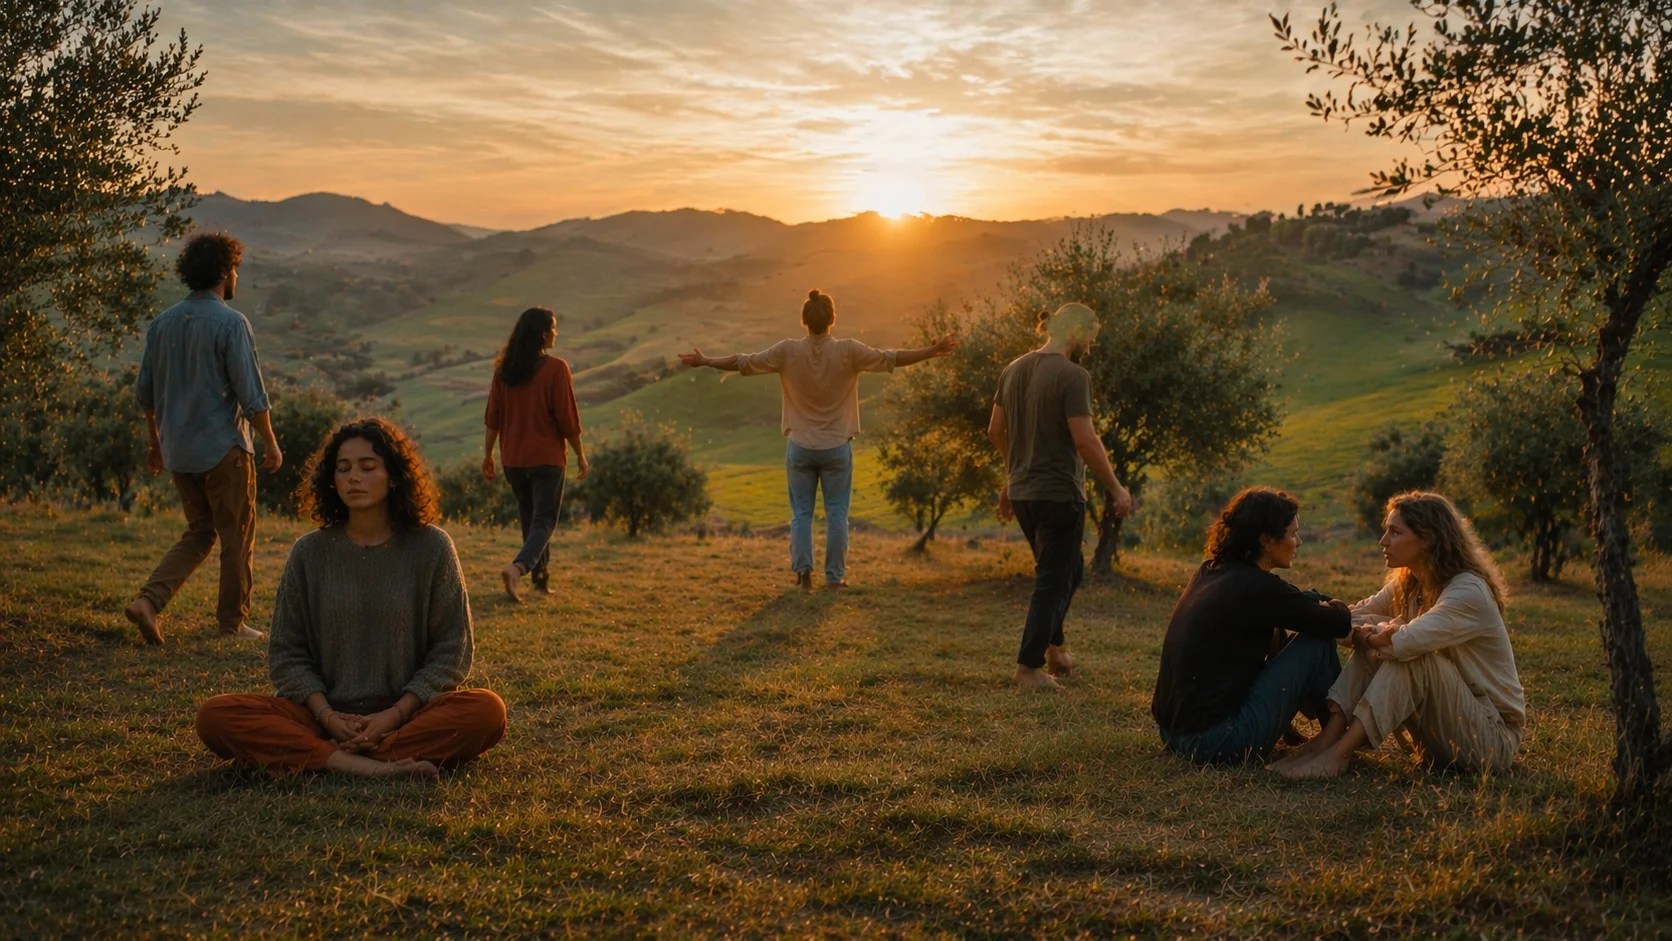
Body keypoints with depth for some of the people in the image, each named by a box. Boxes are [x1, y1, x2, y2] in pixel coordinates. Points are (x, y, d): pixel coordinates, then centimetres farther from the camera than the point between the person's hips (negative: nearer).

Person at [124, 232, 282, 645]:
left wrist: (156, 441, 23)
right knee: (237, 535, 7)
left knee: (199, 532, 18)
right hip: (222, 448, -6)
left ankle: (149, 599, 2)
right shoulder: (230, 324, -13)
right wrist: (270, 443, -5)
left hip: (178, 451, 7)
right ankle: (233, 622, 14)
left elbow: (145, 392, 12)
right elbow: (251, 394, -15)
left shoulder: (162, 323, 7)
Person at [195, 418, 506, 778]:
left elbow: (451, 651, 2)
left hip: (407, 714, -1)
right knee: (215, 716, -22)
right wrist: (326, 715, -10)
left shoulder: (431, 548, 2)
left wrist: (394, 715, -11)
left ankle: (325, 757, -29)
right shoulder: (309, 553, 6)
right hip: (325, 715, 2)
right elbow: (286, 653, 8)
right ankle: (363, 767, -33)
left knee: (487, 711, -31)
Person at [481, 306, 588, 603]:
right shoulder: (555, 368, -13)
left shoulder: (504, 368, 2)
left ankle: (541, 577, 26)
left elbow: (493, 416, 4)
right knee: (544, 520, -1)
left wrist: (488, 454, 12)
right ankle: (517, 567, -24)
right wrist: (580, 455, 0)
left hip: (513, 458, 5)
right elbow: (567, 418, -11)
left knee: (529, 517, 19)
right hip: (546, 457, -5)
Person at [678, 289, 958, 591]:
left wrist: (705, 361, 10)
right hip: (837, 447, -1)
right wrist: (932, 351, 3)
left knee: (801, 512, 12)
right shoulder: (849, 351, -12)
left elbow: (743, 362, -3)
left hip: (801, 447, 1)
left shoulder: (788, 351, -9)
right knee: (836, 513, 8)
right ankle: (835, 575, 11)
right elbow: (889, 358, -7)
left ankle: (802, 569, 4)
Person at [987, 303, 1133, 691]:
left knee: (1068, 570, 24)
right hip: (1059, 493, -8)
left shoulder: (1014, 369, 8)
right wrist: (1116, 488, -11)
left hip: (1022, 492, 8)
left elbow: (995, 430, 14)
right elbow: (1085, 440, -21)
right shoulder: (1072, 375, -16)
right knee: (1055, 579, 3)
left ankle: (1054, 647, 28)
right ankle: (1029, 667, 6)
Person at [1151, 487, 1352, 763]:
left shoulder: (1211, 572, 10)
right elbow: (1339, 623, -3)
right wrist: (1334, 606, 19)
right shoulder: (1256, 587, -15)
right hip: (1217, 743, -9)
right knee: (1318, 640, 2)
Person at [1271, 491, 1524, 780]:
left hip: (1493, 737, -7)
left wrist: (1373, 634, -14)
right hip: (1445, 733, 7)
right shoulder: (1406, 585, 3)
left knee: (1411, 655, -30)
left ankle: (1338, 754, -32)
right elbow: (1352, 620, 1)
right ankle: (1327, 740, -22)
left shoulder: (1469, 592, -22)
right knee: (1375, 643, -10)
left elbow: (1405, 642, -35)